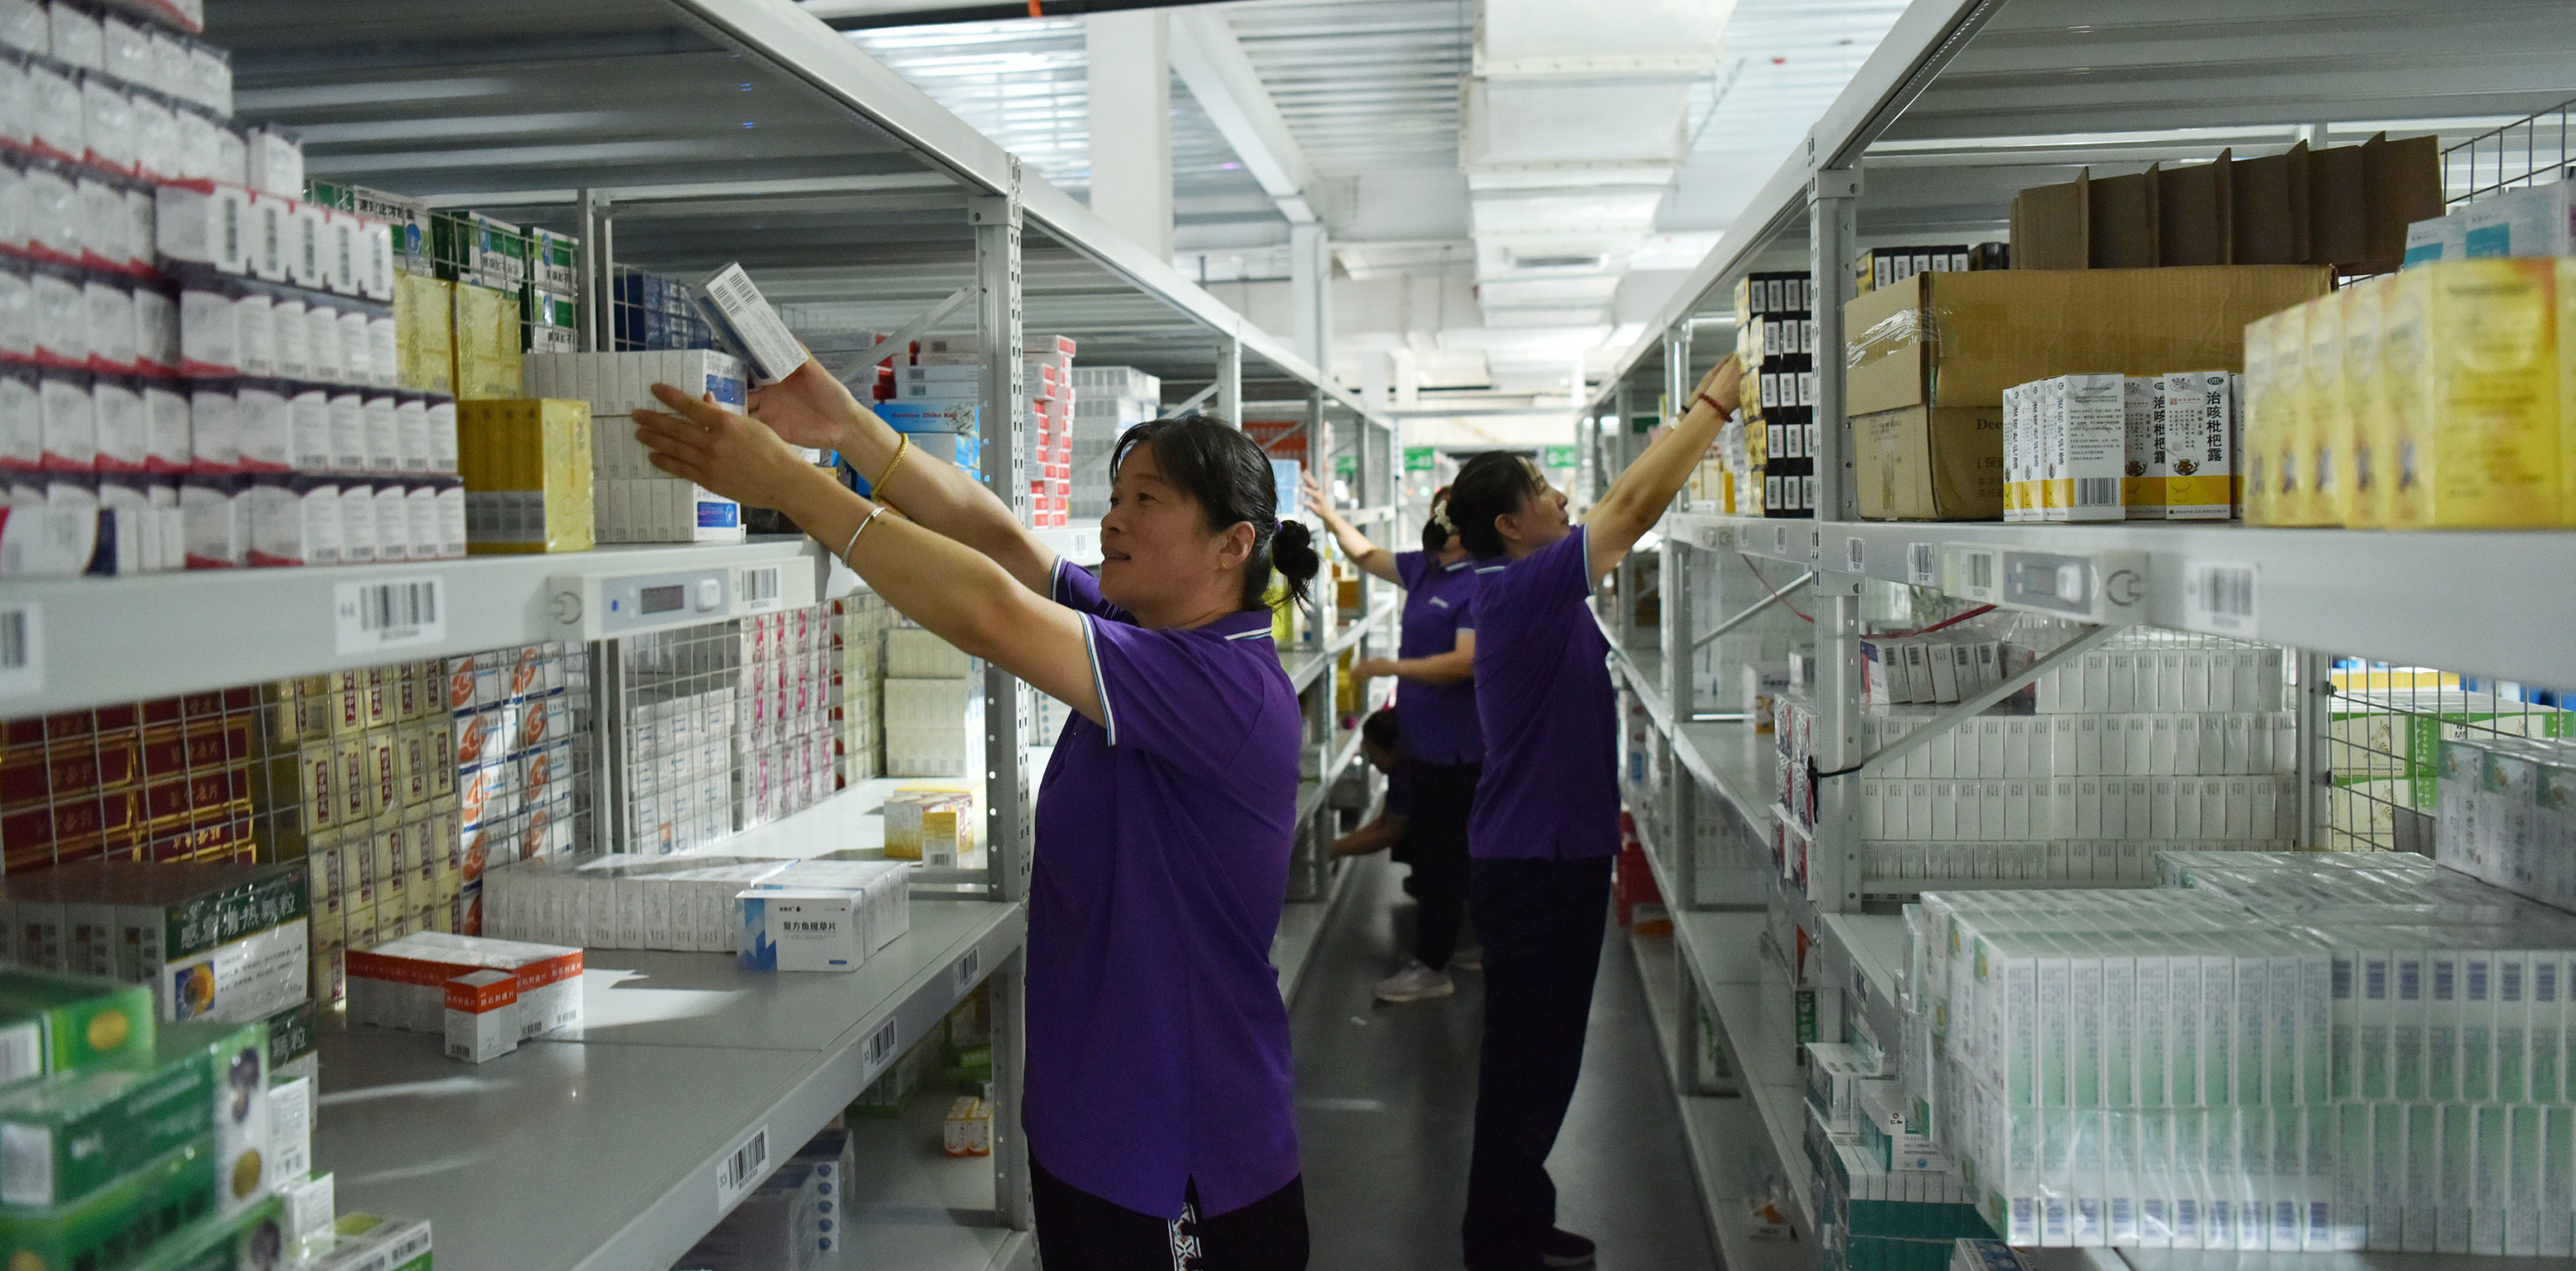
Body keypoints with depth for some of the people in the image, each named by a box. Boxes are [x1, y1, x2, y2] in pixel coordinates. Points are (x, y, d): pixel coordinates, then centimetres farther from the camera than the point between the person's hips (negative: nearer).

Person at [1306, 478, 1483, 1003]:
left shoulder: (1480, 585, -19)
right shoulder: (1424, 569, 7)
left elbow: (1466, 663, -26)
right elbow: (1368, 555, 21)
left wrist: (1391, 668, -25)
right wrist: (1330, 515, 14)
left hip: (1453, 747, -10)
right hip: (1423, 738, 10)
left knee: (1440, 854, -2)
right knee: (1434, 848, 18)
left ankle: (1431, 967, 6)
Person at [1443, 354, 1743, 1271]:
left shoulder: (1537, 592, 10)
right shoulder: (1520, 588, -18)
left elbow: (1633, 508, 15)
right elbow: (1636, 503, -23)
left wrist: (1710, 413, 9)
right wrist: (1718, 396, -17)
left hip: (1558, 854, 10)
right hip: (1535, 863, -10)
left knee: (1544, 1058, 19)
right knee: (1527, 1064, 2)